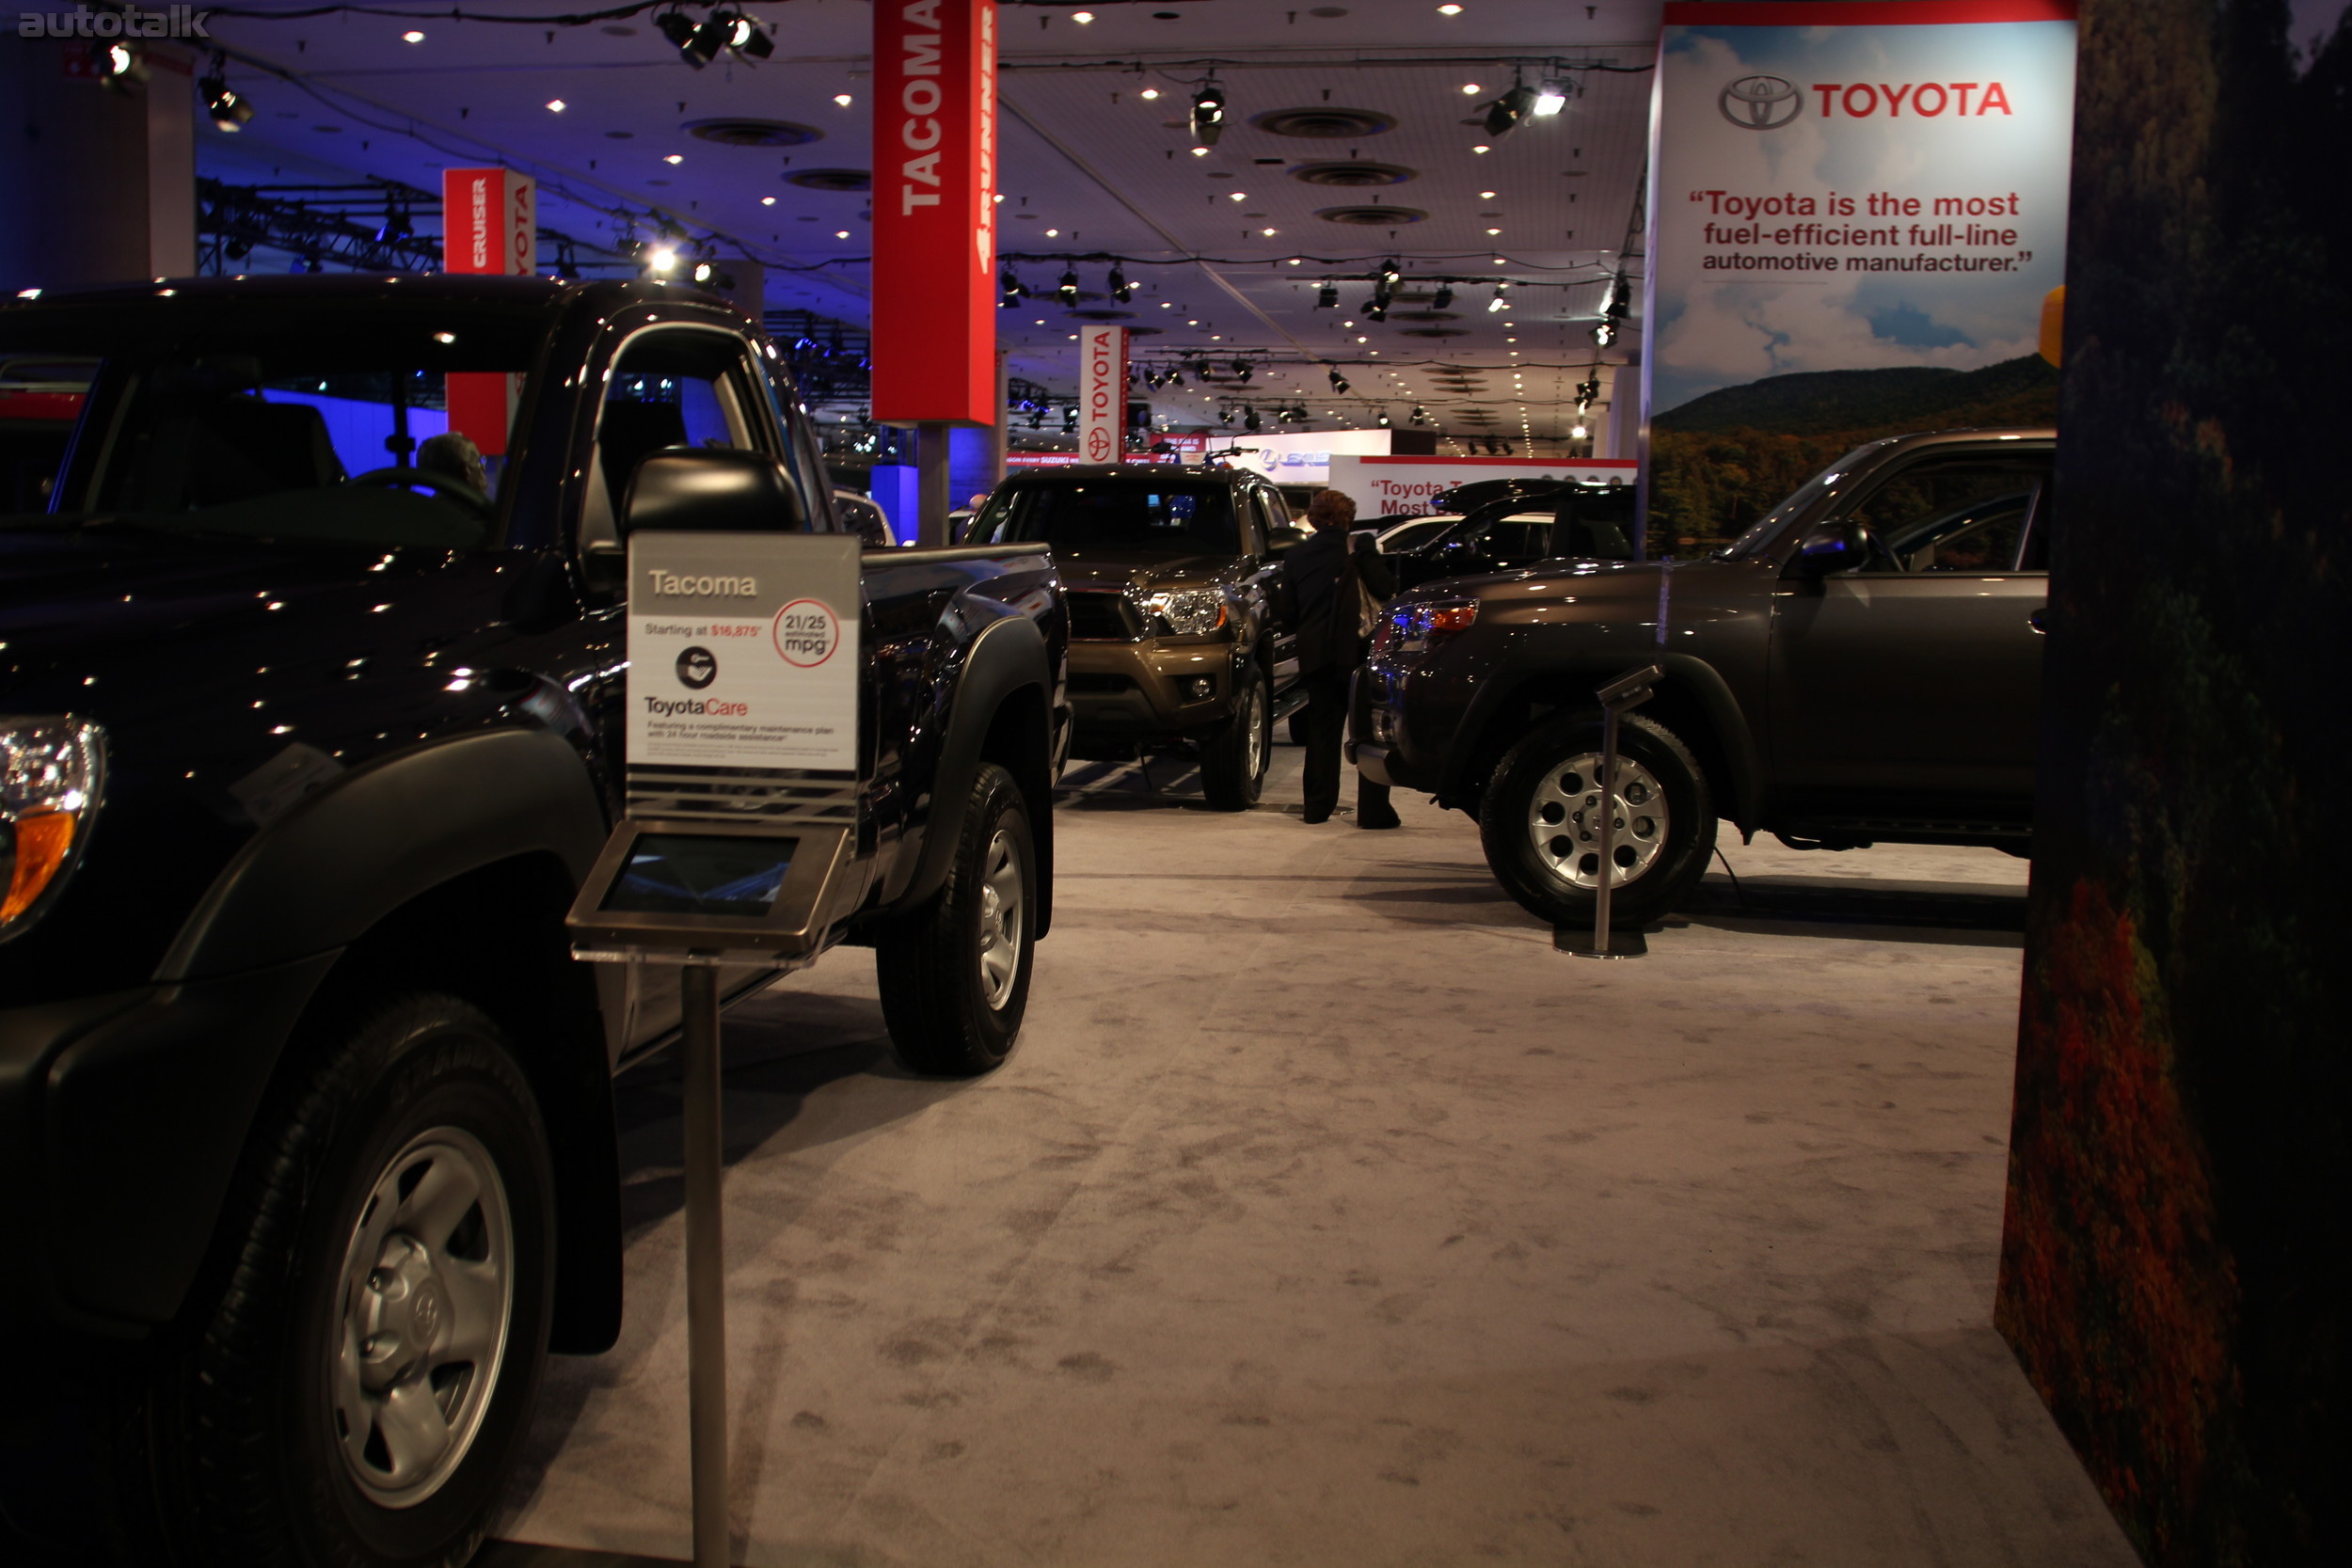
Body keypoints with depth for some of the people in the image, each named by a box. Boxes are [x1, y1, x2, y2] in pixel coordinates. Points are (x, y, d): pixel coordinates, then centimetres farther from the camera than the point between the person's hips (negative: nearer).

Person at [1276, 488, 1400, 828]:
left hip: (1315, 653, 4)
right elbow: (1385, 590, -9)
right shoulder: (1359, 547, -3)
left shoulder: (1296, 556, 8)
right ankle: (1373, 809, -3)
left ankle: (1317, 806, 13)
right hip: (1355, 649, -4)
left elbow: (1286, 612, 8)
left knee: (1321, 730, 13)